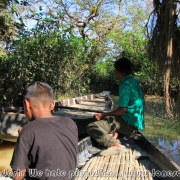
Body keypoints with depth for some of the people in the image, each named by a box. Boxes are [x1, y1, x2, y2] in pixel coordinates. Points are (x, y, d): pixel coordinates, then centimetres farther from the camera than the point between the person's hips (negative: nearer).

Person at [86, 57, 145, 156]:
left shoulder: (126, 85, -16)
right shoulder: (133, 81, 13)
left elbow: (122, 111, -20)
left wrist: (103, 115, -5)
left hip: (129, 124, -10)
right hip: (134, 122, 10)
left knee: (91, 127, -17)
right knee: (105, 119, 30)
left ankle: (115, 145, -27)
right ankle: (114, 134, 3)